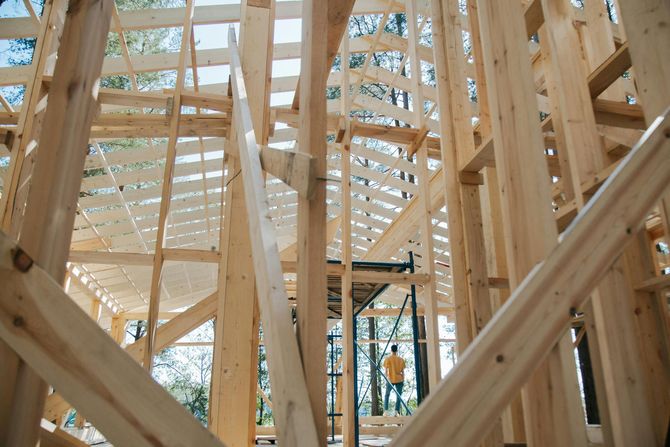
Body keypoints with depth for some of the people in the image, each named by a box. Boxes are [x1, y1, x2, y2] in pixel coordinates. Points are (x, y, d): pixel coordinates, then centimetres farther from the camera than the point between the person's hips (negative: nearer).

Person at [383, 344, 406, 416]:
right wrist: (403, 380, 14)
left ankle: (386, 411, 6)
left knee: (387, 395, 14)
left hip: (390, 379, -1)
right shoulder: (401, 359, 3)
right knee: (398, 396, 8)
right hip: (399, 380, 1)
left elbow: (386, 370, -6)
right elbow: (403, 371, 6)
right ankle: (397, 411, 1)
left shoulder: (387, 359, -4)